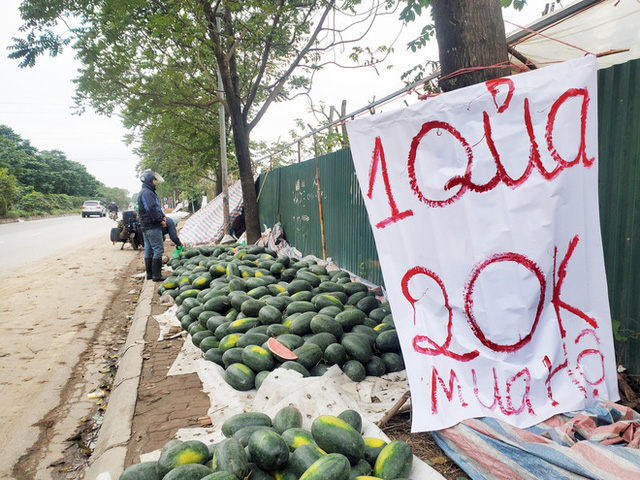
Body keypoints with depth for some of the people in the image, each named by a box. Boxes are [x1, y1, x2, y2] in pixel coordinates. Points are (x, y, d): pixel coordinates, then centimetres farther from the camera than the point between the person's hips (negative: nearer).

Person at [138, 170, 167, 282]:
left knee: (149, 250, 14)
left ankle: (150, 274, 21)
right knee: (158, 250, -8)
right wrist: (160, 220, -15)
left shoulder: (149, 191, 19)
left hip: (146, 226, 11)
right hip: (152, 226, -11)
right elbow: (151, 209, -23)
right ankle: (156, 275, -6)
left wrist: (162, 216, 8)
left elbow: (156, 207, 22)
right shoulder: (146, 193, -15)